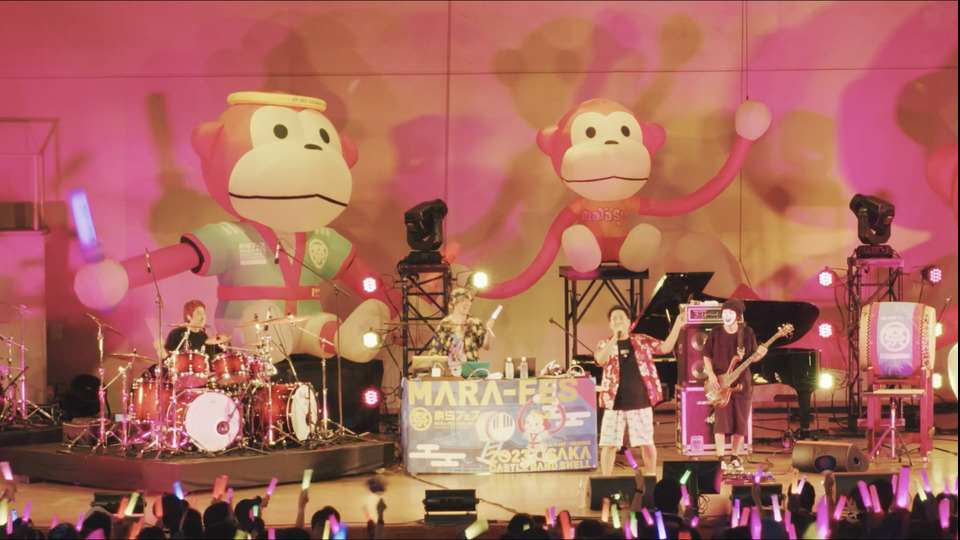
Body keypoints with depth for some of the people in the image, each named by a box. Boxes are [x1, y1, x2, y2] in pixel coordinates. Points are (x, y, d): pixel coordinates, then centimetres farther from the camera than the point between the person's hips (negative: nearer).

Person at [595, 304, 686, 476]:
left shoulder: (642, 340, 6)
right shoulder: (605, 344, 3)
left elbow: (665, 347, -2)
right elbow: (600, 360, -17)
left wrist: (677, 326, -12)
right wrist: (615, 338, -22)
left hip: (640, 402, 1)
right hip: (615, 403, -1)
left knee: (646, 443, 8)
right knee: (609, 444, 1)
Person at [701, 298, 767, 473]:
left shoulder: (747, 333, 2)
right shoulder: (715, 333, 0)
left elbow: (752, 357, 8)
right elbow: (707, 356, 5)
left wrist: (759, 354, -14)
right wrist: (711, 375, -9)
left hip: (742, 384, 2)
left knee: (740, 424, 4)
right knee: (721, 422, -7)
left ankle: (735, 459, 15)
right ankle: (720, 460, -2)